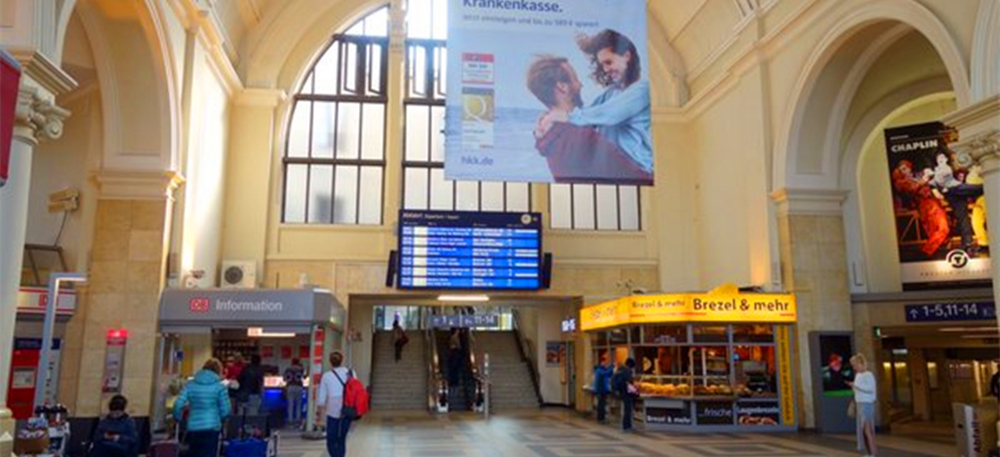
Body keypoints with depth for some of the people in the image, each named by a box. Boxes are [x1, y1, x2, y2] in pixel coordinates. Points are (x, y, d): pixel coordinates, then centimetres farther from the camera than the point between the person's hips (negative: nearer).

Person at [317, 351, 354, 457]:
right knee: (342, 439, 16)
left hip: (333, 411, -3)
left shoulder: (327, 376, 1)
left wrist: (319, 412, 14)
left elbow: (321, 398, 2)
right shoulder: (351, 374, 6)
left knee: (331, 441, 4)